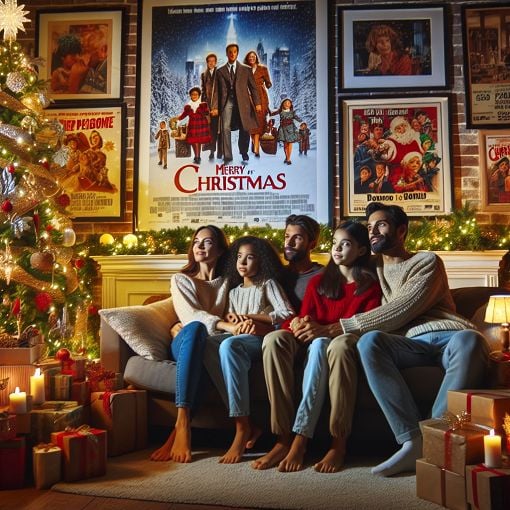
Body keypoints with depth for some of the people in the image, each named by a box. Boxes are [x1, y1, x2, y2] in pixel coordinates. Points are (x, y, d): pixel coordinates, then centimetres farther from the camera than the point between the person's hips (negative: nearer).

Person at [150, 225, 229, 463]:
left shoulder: (227, 282, 17)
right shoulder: (181, 279, 10)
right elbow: (191, 316, -8)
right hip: (184, 342, 0)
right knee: (196, 328, -37)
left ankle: (181, 426, -43)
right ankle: (183, 427, -48)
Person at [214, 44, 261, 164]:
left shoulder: (246, 69, 10)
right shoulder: (220, 71, 11)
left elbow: (253, 87, 7)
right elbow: (217, 90, 7)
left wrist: (257, 103, -3)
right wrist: (215, 106, -2)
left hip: (242, 102, 0)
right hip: (227, 101, 0)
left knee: (245, 129, 2)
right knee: (225, 128, -13)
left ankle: (244, 153, 24)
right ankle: (227, 156, -8)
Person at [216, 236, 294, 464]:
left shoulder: (268, 284, 11)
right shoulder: (234, 292, 28)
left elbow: (287, 314, -3)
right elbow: (229, 322, 20)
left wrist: (252, 317, -6)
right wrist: (233, 324, -4)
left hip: (265, 339, -4)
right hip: (243, 340, 4)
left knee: (229, 345, -35)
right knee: (227, 346, -34)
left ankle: (242, 428, -36)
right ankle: (245, 425, -33)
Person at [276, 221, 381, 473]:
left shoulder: (370, 285, 7)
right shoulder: (318, 282, 18)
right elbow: (303, 318, 7)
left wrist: (326, 330, -24)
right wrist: (298, 324, -19)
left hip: (349, 343, -2)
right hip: (316, 346, 3)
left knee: (338, 344, -39)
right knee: (318, 344, -35)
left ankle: (339, 442, -38)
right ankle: (298, 439, -43)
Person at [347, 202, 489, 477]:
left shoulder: (427, 261, 10)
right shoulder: (372, 268, 27)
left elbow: (401, 311, -5)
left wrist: (341, 327, -10)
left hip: (449, 335, -2)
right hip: (411, 343, 2)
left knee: (469, 340, -38)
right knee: (369, 341, -31)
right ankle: (414, 441, -34)